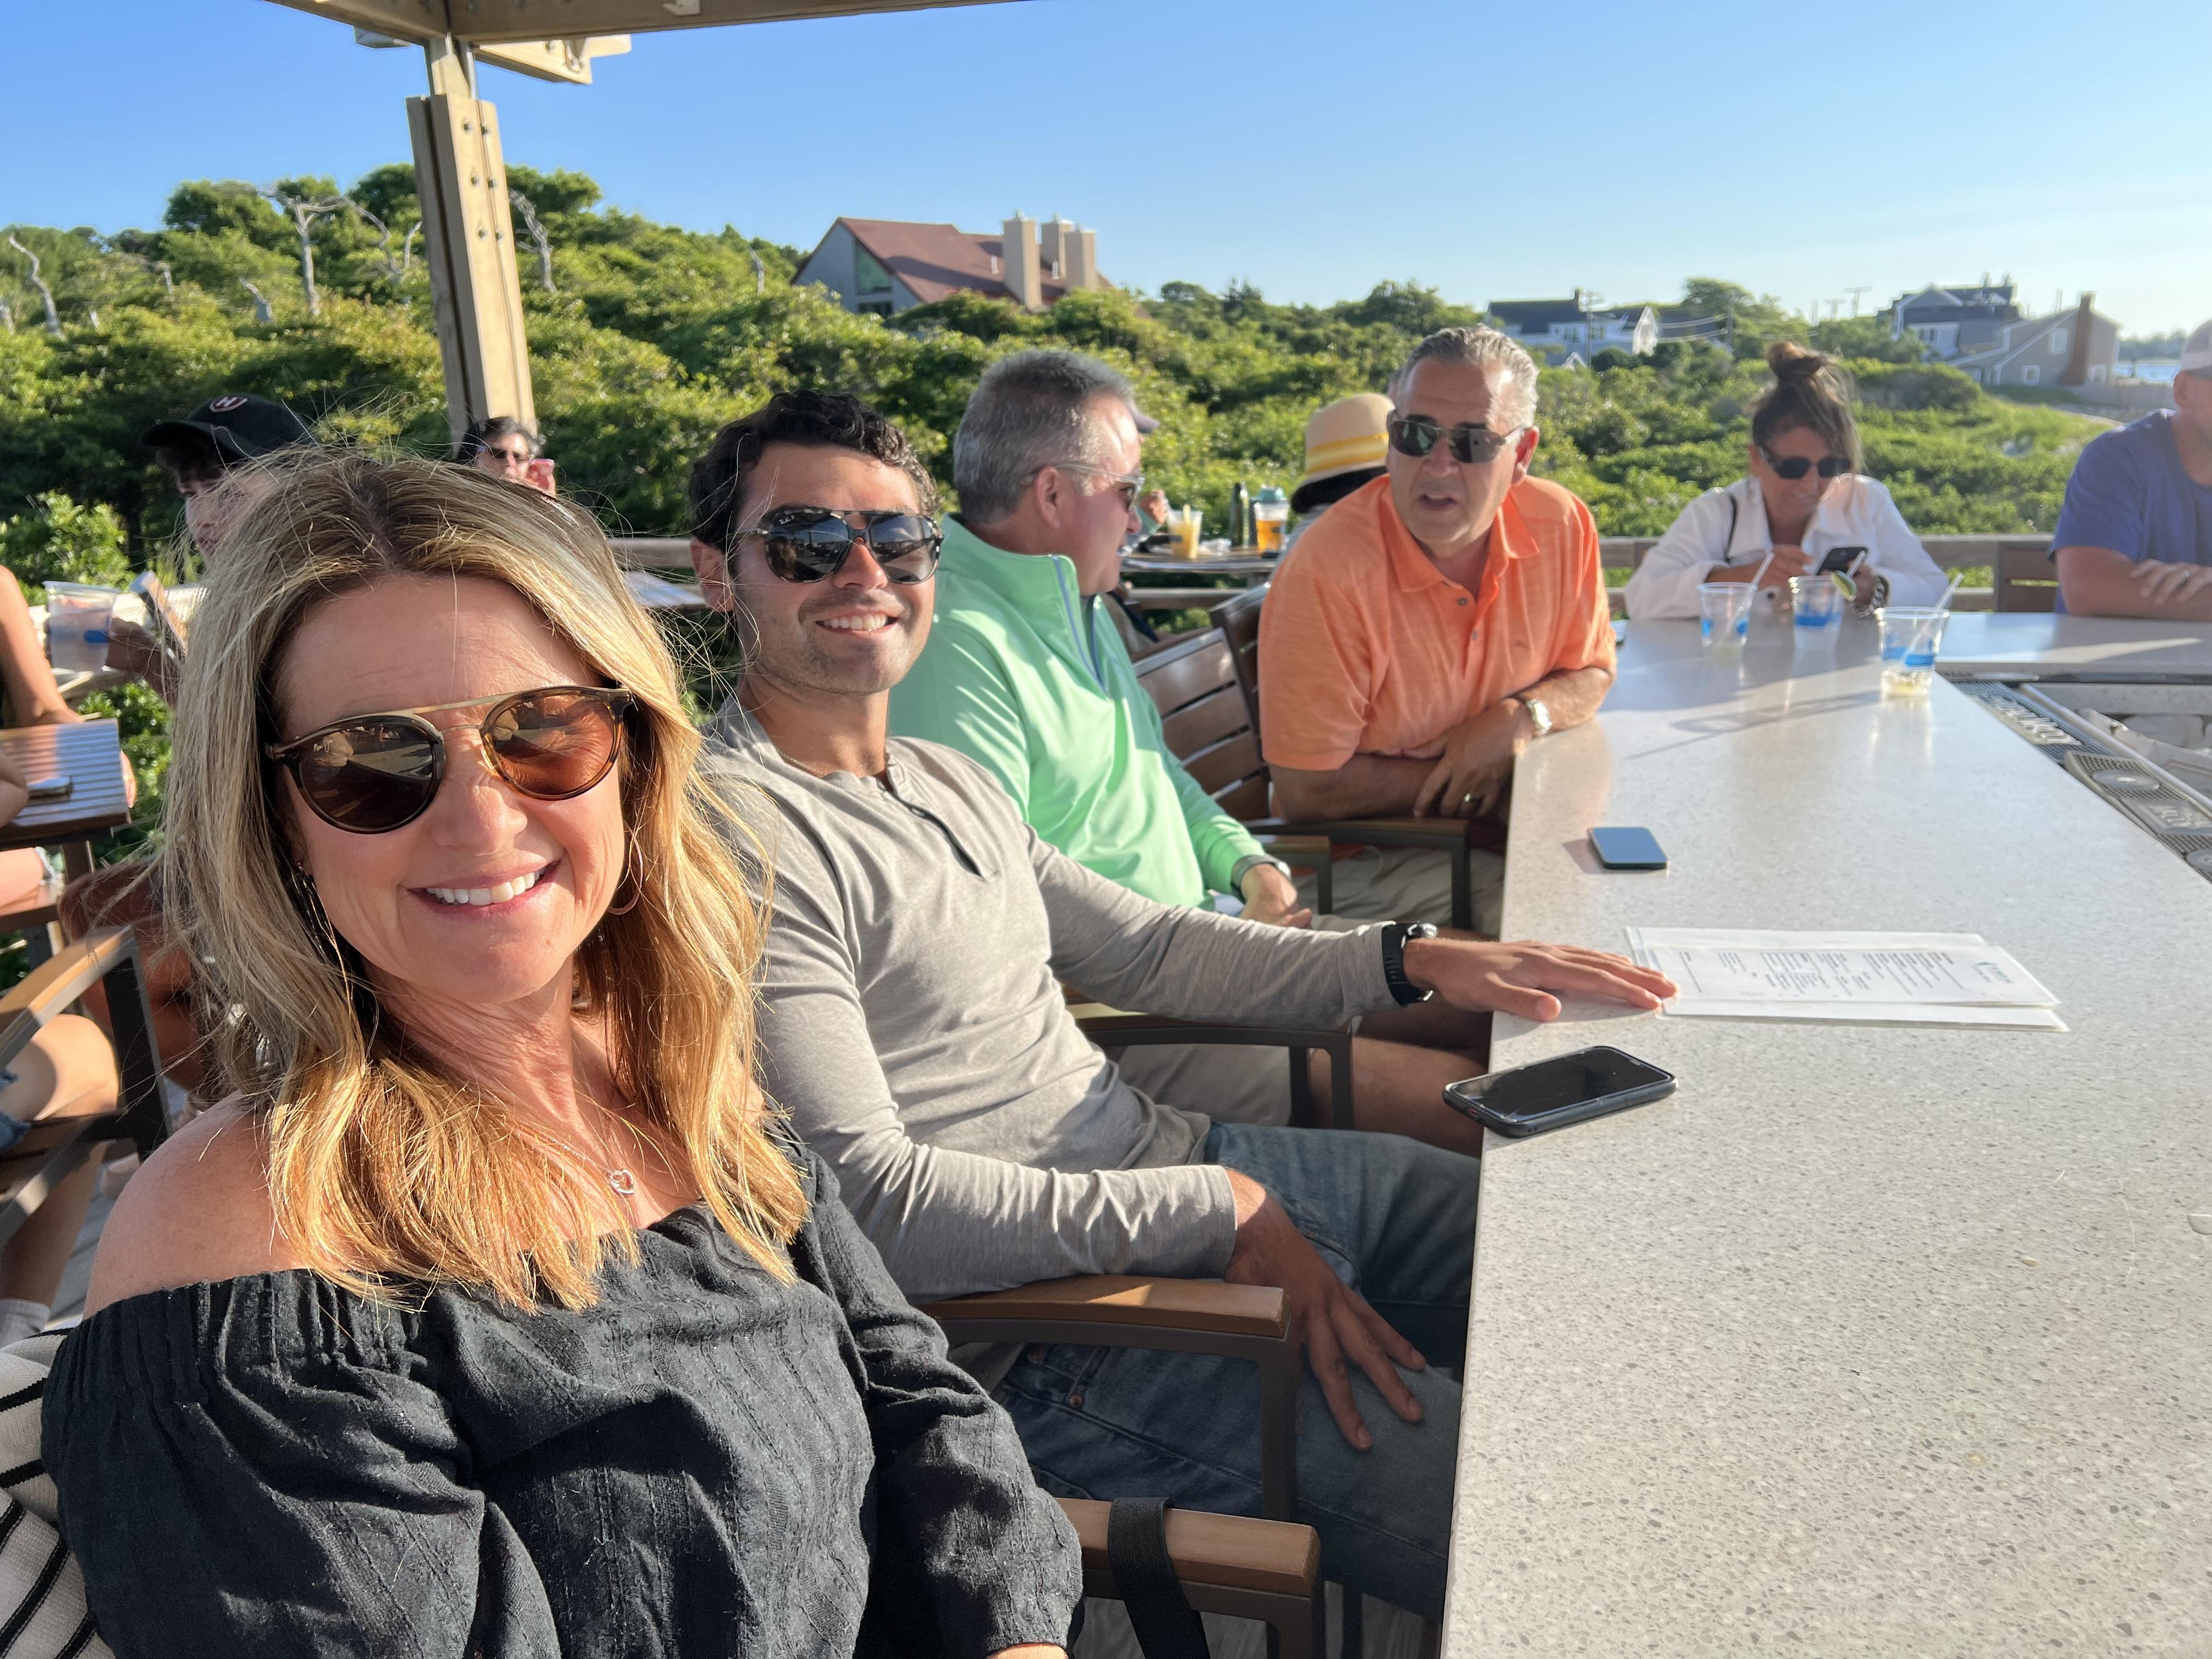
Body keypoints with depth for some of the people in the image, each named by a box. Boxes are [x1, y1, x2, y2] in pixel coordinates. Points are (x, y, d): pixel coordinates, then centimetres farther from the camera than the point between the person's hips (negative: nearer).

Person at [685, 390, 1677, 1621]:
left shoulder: (949, 780, 12)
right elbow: (867, 1199, -23)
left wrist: (1419, 960, 7)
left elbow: (1145, 945, 17)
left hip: (1187, 1156, 9)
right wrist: (1219, 1214, -21)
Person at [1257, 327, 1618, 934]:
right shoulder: (1327, 573, -22)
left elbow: (1591, 672, 12)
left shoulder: (1561, 526, -5)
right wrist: (1459, 773, -13)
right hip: (1360, 856, -5)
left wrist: (1521, 718, -11)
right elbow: (1307, 792, -19)